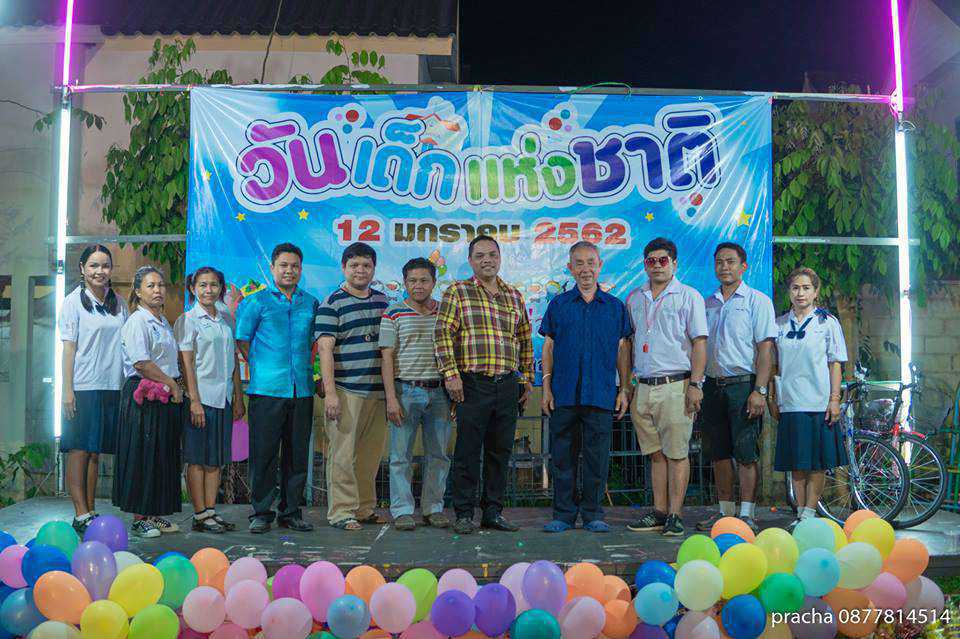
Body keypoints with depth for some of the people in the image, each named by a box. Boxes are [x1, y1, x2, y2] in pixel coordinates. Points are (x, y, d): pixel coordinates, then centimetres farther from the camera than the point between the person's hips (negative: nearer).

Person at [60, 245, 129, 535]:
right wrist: (67, 389, -11)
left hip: (111, 386, 5)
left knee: (95, 451, 9)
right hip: (83, 387, -5)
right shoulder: (74, 301, -1)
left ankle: (91, 513, 14)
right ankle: (81, 514, -1)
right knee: (79, 450, -3)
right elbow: (69, 348, -5)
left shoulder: (118, 302, 12)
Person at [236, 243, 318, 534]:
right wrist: (260, 369, 3)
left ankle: (291, 512, 18)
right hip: (266, 389, -3)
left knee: (297, 453, 7)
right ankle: (261, 512, 11)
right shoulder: (256, 302, 4)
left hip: (302, 390, 3)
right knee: (264, 453, -1)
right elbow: (242, 341, 6)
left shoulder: (311, 303, 13)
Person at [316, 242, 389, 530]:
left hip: (378, 389, 6)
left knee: (371, 453, 11)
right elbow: (325, 349, -10)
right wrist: (330, 392, -17)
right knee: (343, 453, -3)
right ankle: (341, 512, 6)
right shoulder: (332, 304, -3)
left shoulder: (383, 300, 15)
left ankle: (365, 508, 22)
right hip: (346, 390, -6)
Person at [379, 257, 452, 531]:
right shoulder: (394, 314, 1)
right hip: (406, 391, -3)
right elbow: (387, 357, -3)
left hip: (439, 392, 3)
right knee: (401, 454, 1)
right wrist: (391, 398, -10)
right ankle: (402, 511, 10)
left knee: (438, 454, 7)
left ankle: (434, 508, 18)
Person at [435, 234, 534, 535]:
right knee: (467, 451, -1)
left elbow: (525, 340, 19)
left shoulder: (515, 296, 16)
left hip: (509, 385, 4)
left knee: (500, 451, 9)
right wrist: (451, 374, -14)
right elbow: (443, 334, -5)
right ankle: (464, 513, 10)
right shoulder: (457, 292, 2)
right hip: (473, 383, -4)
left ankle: (493, 511, 19)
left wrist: (527, 377, 14)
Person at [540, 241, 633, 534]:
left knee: (597, 457, 3)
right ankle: (563, 514, 14)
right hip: (564, 394, 0)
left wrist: (624, 390, 4)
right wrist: (546, 388, 0)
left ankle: (593, 514, 15)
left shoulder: (615, 306, 9)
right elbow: (548, 348, 8)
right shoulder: (558, 304, 8)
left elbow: (623, 351, 10)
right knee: (562, 455, 4)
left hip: (601, 395, 0)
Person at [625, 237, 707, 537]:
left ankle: (674, 516, 3)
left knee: (676, 453, -2)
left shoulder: (688, 296, 1)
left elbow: (699, 343, -3)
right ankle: (658, 512, 17)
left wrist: (695, 384, -12)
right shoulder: (634, 298, 15)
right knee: (655, 453, 10)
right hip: (643, 386, 5)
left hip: (675, 385, -5)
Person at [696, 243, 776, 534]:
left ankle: (746, 513, 2)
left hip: (743, 384, -5)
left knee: (745, 454, -4)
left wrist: (759, 391, -15)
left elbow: (765, 348, -7)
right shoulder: (707, 303, 15)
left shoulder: (757, 301, 0)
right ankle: (725, 510, 18)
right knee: (719, 454, 9)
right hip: (713, 386, 5)